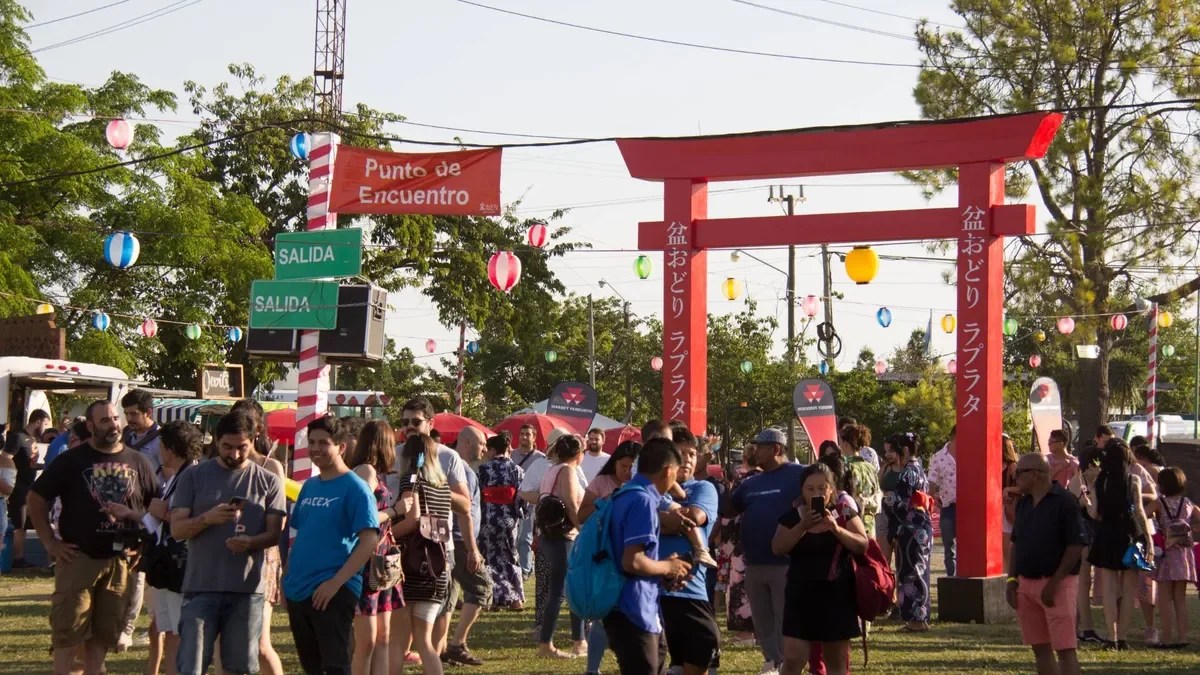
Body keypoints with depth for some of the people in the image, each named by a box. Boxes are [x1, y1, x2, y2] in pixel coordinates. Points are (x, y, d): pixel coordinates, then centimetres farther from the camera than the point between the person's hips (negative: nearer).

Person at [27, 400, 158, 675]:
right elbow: (37, 499, 3)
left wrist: (145, 537, -1)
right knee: (69, 631, -4)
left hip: (121, 561, 3)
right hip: (78, 557, -3)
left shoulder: (138, 462, 8)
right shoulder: (71, 461, 0)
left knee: (103, 633, 9)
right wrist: (49, 541, -3)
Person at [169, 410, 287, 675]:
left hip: (247, 589, 1)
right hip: (201, 586, -1)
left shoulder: (268, 482, 6)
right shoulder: (193, 477, 5)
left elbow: (274, 533, 1)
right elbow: (176, 529, 0)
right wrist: (207, 518, -19)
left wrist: (250, 542, -20)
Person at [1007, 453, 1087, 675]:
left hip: (1056, 584, -8)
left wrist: (1054, 583, -17)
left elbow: (1076, 545, -15)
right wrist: (1012, 579, 8)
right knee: (1040, 648, 10)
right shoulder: (1023, 503, 13)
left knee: (1064, 648, -9)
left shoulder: (1064, 502, -11)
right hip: (1026, 584, 8)